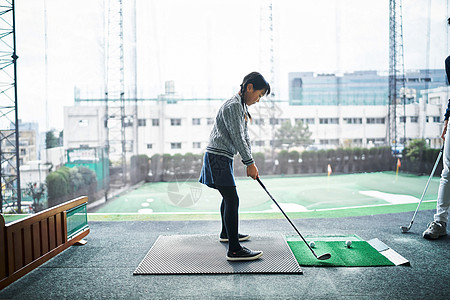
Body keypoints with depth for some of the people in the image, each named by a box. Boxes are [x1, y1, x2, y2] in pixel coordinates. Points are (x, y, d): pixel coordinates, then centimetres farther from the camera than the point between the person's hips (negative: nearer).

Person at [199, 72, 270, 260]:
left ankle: (226, 233, 41)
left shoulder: (242, 107, 17)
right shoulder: (233, 106, -16)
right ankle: (234, 250, -13)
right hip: (218, 157, -11)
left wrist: (249, 163, 11)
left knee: (228, 197, 22)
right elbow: (237, 138, -19)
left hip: (223, 158, 11)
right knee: (232, 200, -14)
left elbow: (245, 137, 17)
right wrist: (250, 163, -14)